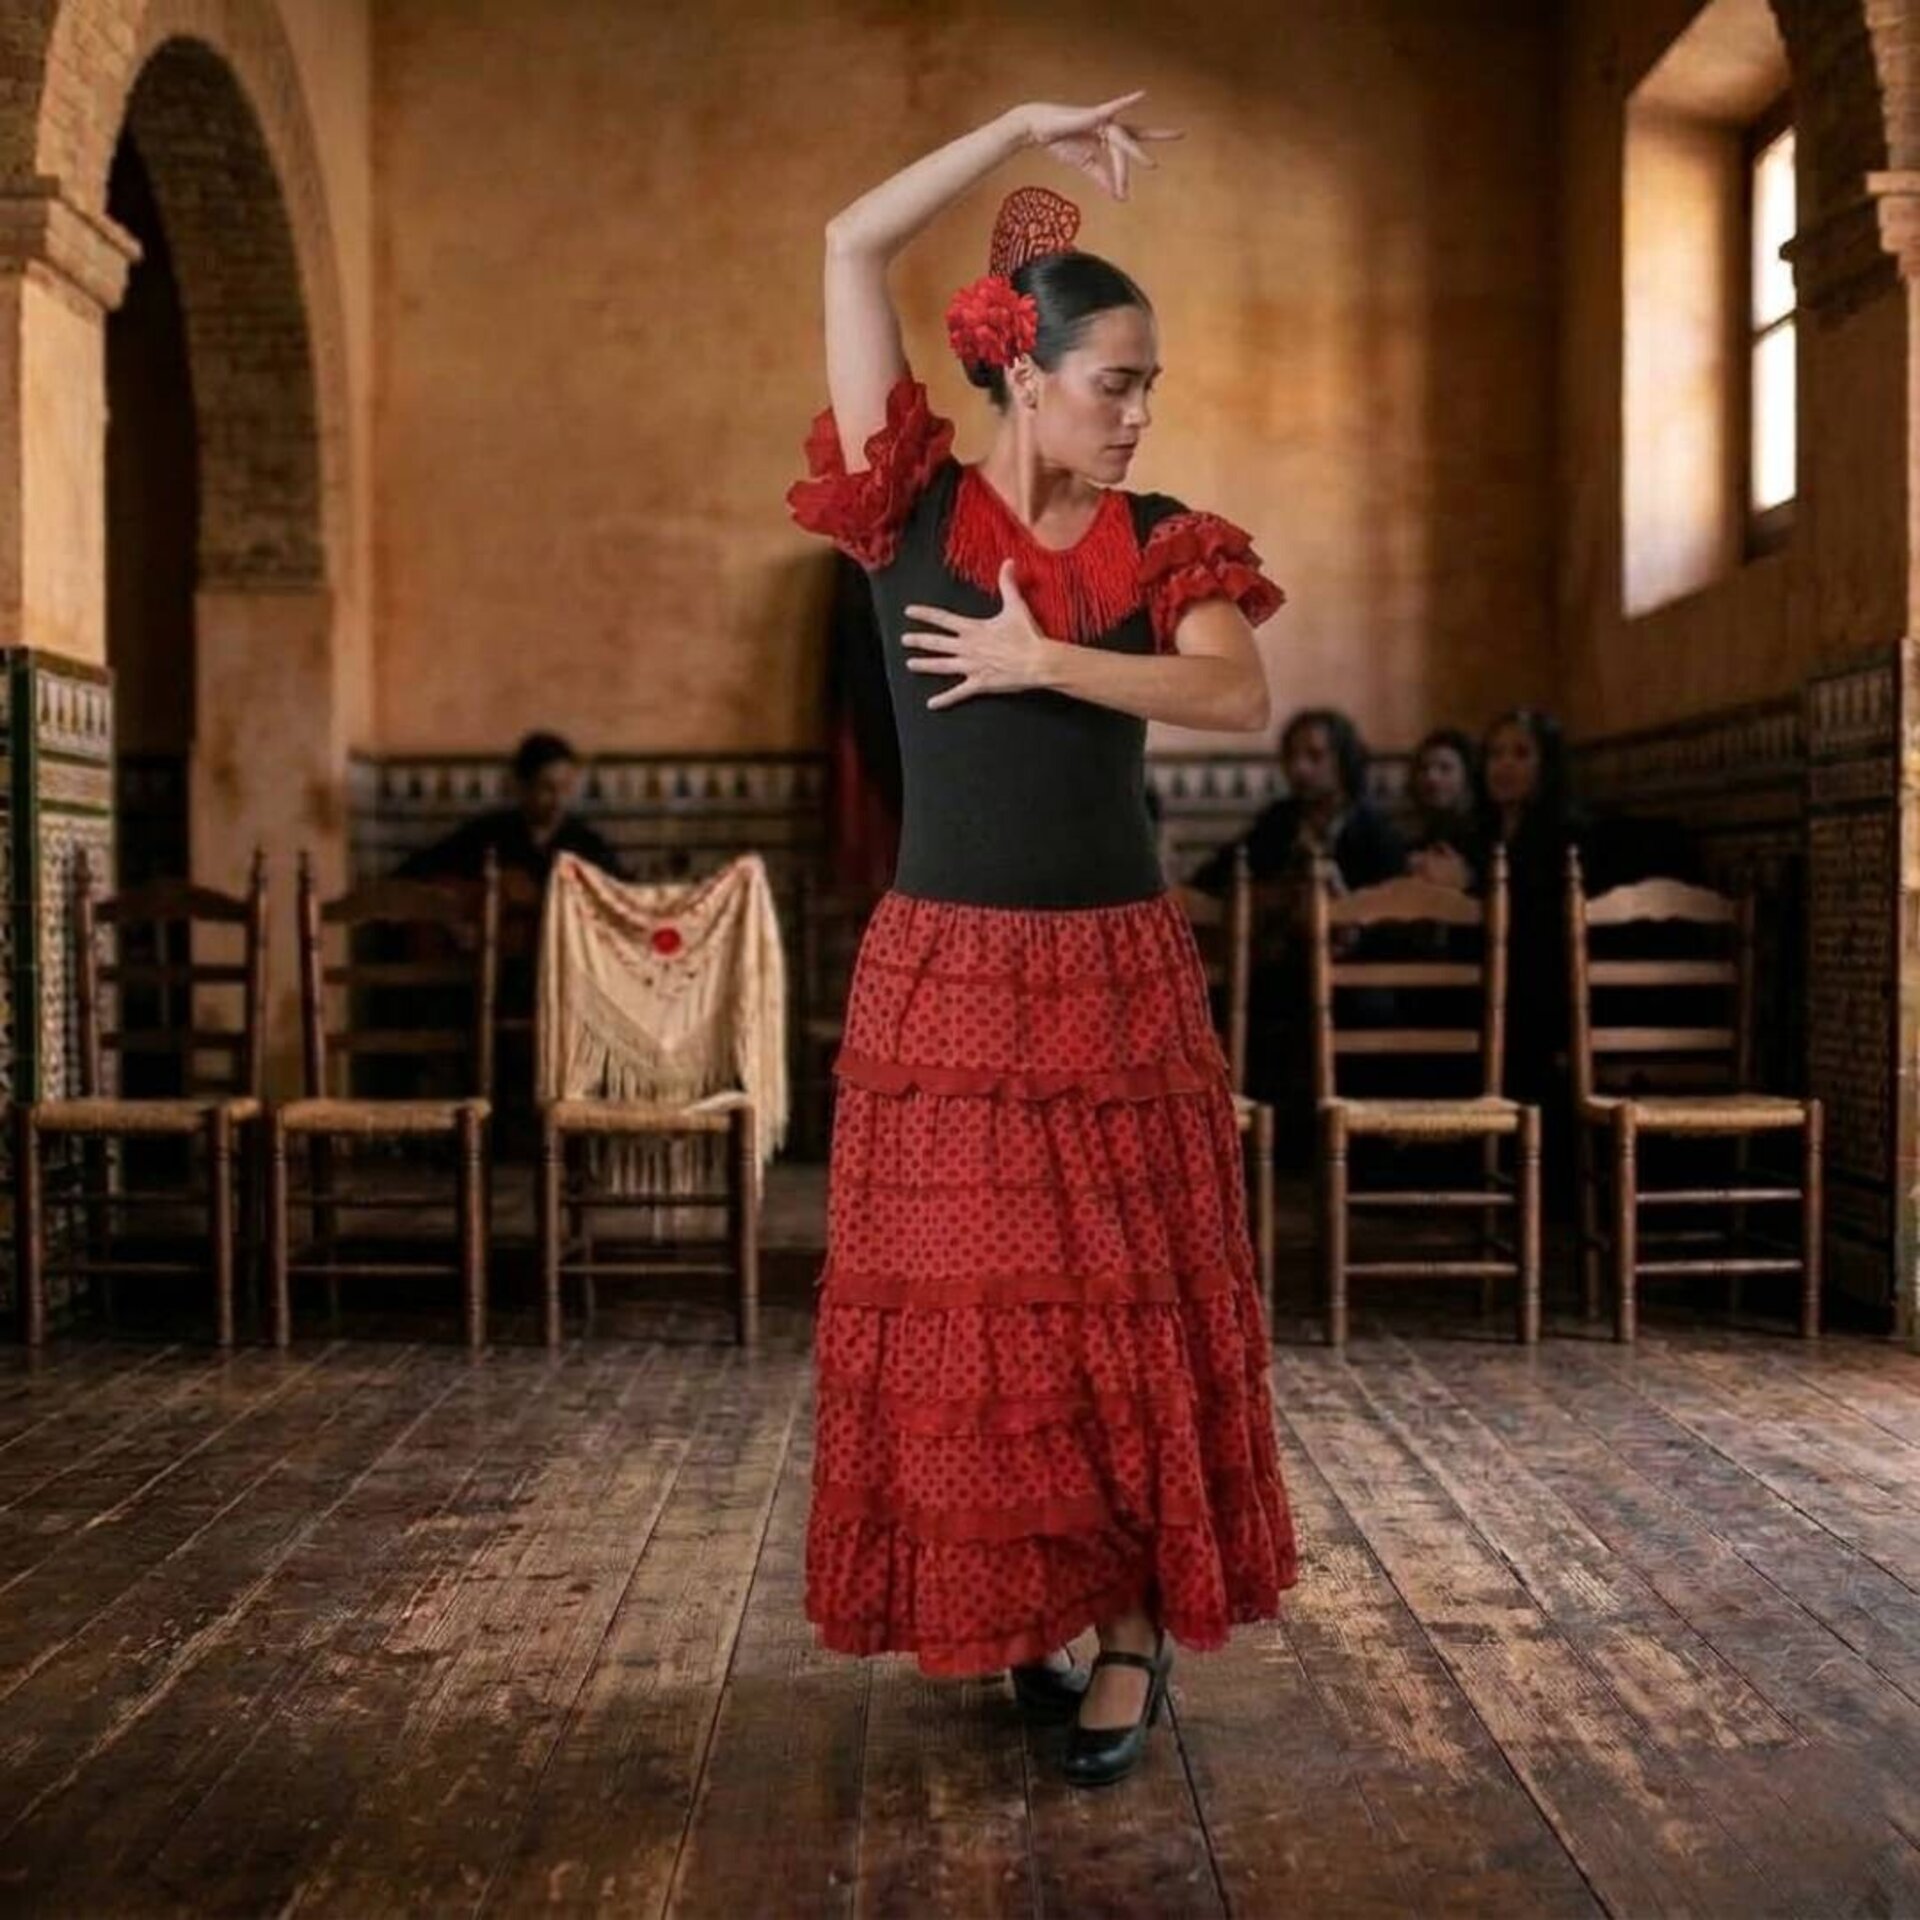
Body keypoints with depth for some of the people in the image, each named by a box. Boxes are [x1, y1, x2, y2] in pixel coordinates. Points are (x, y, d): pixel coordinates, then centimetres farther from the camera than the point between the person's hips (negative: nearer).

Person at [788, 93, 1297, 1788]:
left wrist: (1043, 660, -14)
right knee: (956, 1314, 5)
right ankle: (1012, 1612, 23)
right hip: (942, 979, -1)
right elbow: (854, 247, -4)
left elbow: (1243, 700, -13)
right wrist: (1022, 129, -2)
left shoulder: (1161, 544, 5)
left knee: (1132, 1315, 4)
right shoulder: (914, 508, 0)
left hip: (1121, 981, 1)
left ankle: (1135, 1631, 17)